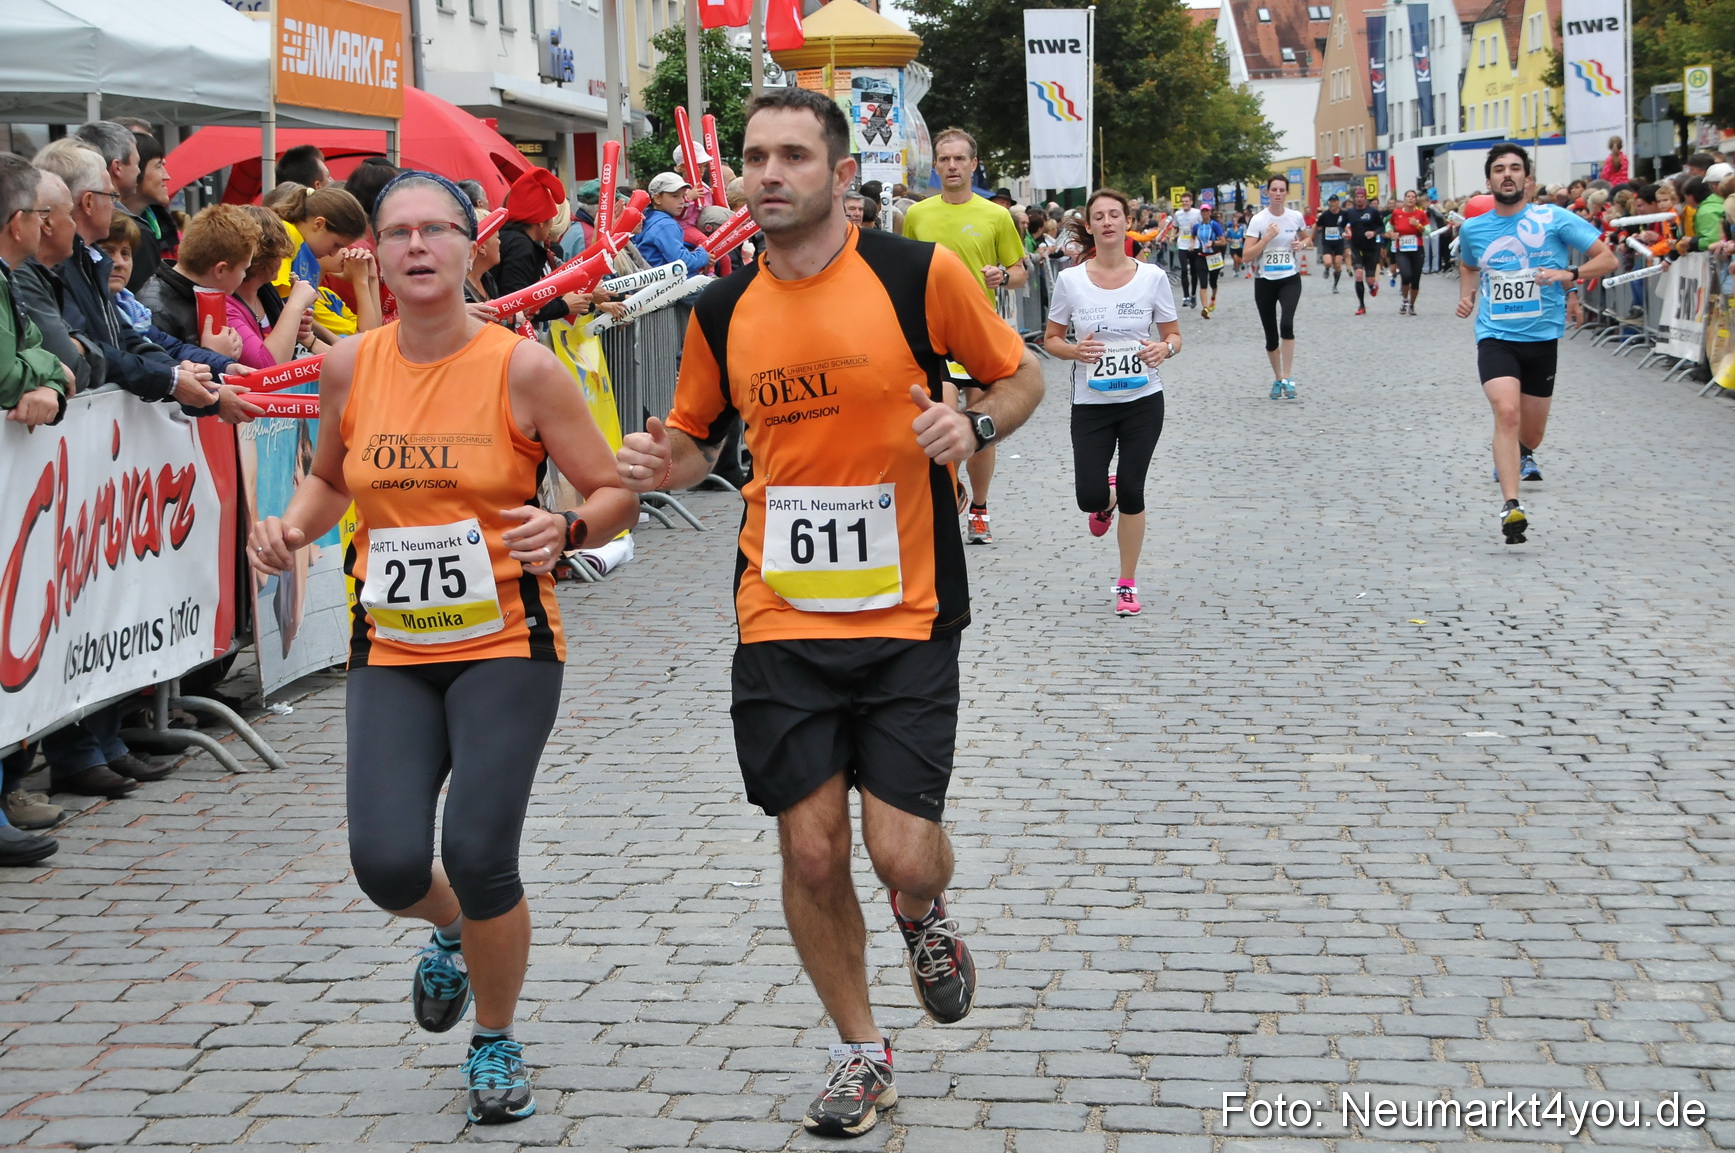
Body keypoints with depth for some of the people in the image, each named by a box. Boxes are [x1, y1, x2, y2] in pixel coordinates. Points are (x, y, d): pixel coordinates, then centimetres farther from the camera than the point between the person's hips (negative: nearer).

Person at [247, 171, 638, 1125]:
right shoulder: (349, 368, 2)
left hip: (505, 648, -3)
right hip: (390, 654, 3)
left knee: (477, 855, -13)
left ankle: (496, 1043, 18)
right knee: (387, 864, -10)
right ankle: (451, 927, 31)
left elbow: (615, 495, -3)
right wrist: (294, 528, 0)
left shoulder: (523, 368, -9)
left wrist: (563, 530, -24)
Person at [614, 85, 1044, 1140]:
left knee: (905, 852, -7)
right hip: (781, 622, 3)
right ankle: (863, 1053, 26)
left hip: (908, 618, -3)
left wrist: (974, 427, -15)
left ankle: (924, 914, 32)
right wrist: (664, 466, -5)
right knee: (812, 852, 3)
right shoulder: (722, 312, 4)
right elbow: (696, 441, 18)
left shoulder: (920, 273, -6)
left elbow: (1022, 377, 6)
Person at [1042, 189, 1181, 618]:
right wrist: (1075, 350, -18)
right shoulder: (1070, 280, -5)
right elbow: (1050, 339, 3)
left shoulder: (1152, 277, -4)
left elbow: (1174, 336, 4)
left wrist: (1165, 349, -19)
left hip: (1143, 401, 0)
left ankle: (1127, 584, 17)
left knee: (1131, 493, 1)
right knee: (1089, 496, -6)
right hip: (1091, 403, 0)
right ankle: (1106, 501, 35)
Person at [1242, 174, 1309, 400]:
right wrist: (1268, 237, -21)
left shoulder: (1296, 217, 0)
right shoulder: (1258, 220, -8)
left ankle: (1287, 379, -17)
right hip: (1264, 281, 0)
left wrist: (1302, 244, -3)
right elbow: (1248, 256, -12)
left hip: (1290, 279, 0)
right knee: (1271, 336, 6)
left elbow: (1306, 238, 20)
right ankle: (1277, 379, 28)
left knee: (1286, 324, -23)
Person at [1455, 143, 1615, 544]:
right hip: (1495, 337, 0)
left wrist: (1569, 274, -19)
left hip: (1542, 337, 0)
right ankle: (1511, 506, -29)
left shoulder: (1553, 219, -5)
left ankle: (1522, 454, 52)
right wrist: (1467, 295, 9)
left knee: (1532, 433, 13)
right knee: (1506, 411, -25)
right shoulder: (1473, 228, 5)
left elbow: (1607, 259, -3)